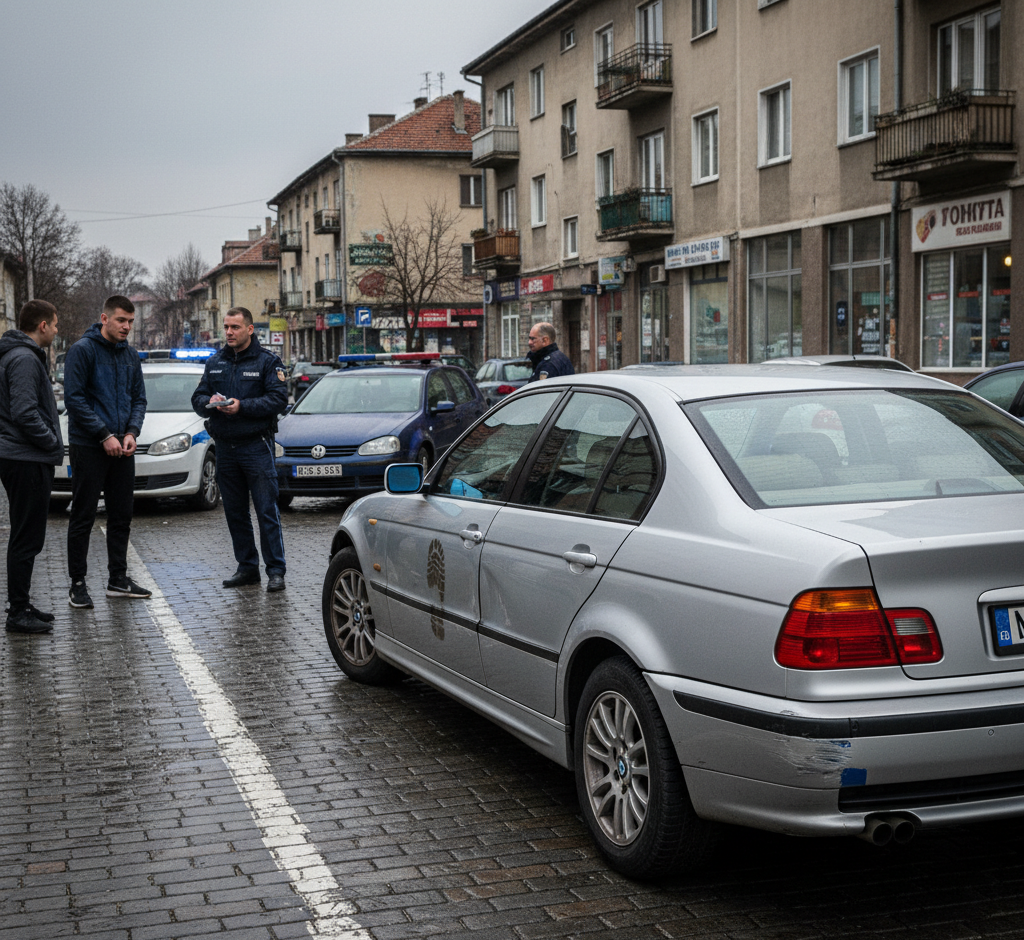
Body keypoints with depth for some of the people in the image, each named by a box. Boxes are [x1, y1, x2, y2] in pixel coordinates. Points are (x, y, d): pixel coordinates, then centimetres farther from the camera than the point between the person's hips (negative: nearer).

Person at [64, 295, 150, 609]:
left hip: (122, 448, 6)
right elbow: (74, 398, -14)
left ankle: (118, 579, 20)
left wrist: (131, 433, -4)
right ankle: (77, 584, 6)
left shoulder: (131, 355, 11)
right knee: (83, 517, -1)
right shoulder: (83, 350, -9)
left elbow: (139, 398, 14)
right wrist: (105, 435, -17)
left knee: (122, 516, 11)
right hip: (88, 448, -6)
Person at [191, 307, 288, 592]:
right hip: (225, 447, 5)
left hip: (256, 445, -5)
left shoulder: (267, 361, -1)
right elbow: (197, 398, 14)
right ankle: (247, 567, 18)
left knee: (267, 510, -6)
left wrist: (242, 406, -20)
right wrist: (209, 403, -10)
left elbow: (279, 399, -11)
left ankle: (275, 570, -3)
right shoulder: (215, 362, 14)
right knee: (235, 512, 9)